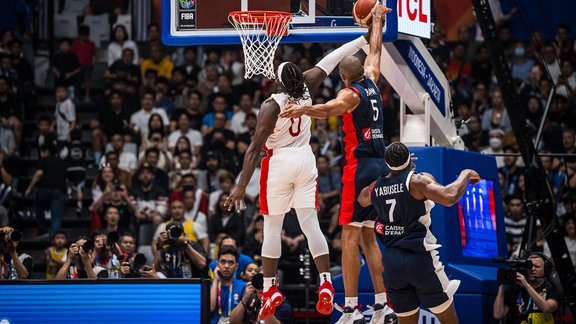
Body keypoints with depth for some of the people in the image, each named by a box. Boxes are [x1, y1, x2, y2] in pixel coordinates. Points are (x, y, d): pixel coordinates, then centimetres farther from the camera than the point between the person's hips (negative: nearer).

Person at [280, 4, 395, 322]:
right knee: (368, 237, 14)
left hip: (359, 167, -8)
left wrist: (304, 109, -49)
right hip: (380, 165, 8)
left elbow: (330, 108, -33)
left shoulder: (350, 94, -8)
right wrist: (377, 21, 43)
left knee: (350, 236, -10)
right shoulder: (372, 84, 12)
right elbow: (374, 51, 30)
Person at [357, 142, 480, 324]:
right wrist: (465, 175, -7)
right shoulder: (418, 181, -8)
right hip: (419, 259, -5)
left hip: (391, 261, 5)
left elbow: (362, 200, 34)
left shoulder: (376, 187, 9)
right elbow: (449, 197, -24)